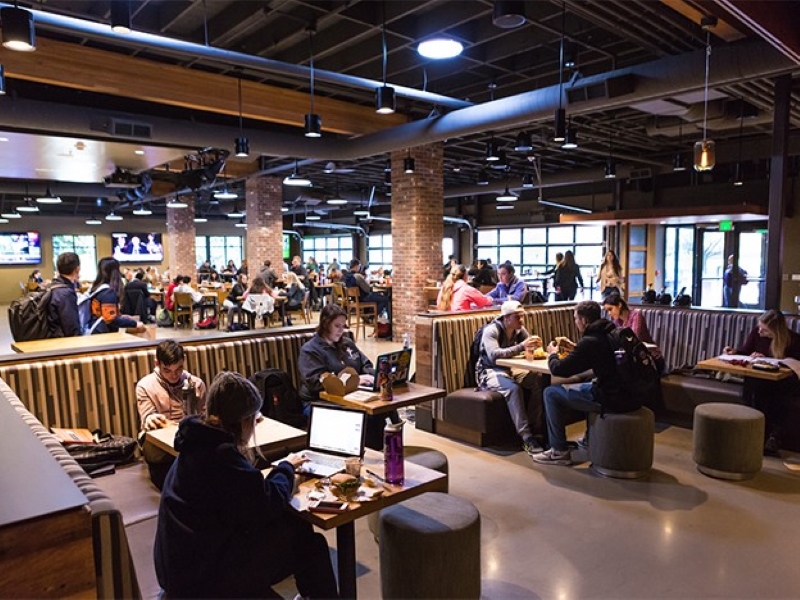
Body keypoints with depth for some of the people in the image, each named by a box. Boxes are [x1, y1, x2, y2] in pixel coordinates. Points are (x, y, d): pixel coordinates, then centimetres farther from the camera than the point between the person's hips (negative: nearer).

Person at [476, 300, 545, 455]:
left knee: (538, 381, -18)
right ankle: (527, 437, -30)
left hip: (509, 369, 7)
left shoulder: (519, 330, 2)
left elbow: (530, 348, 3)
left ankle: (535, 427, -10)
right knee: (513, 388, -35)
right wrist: (521, 346, -38)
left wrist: (535, 345, -23)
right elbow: (493, 355, -33)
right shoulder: (491, 330, -19)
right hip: (489, 372, -7)